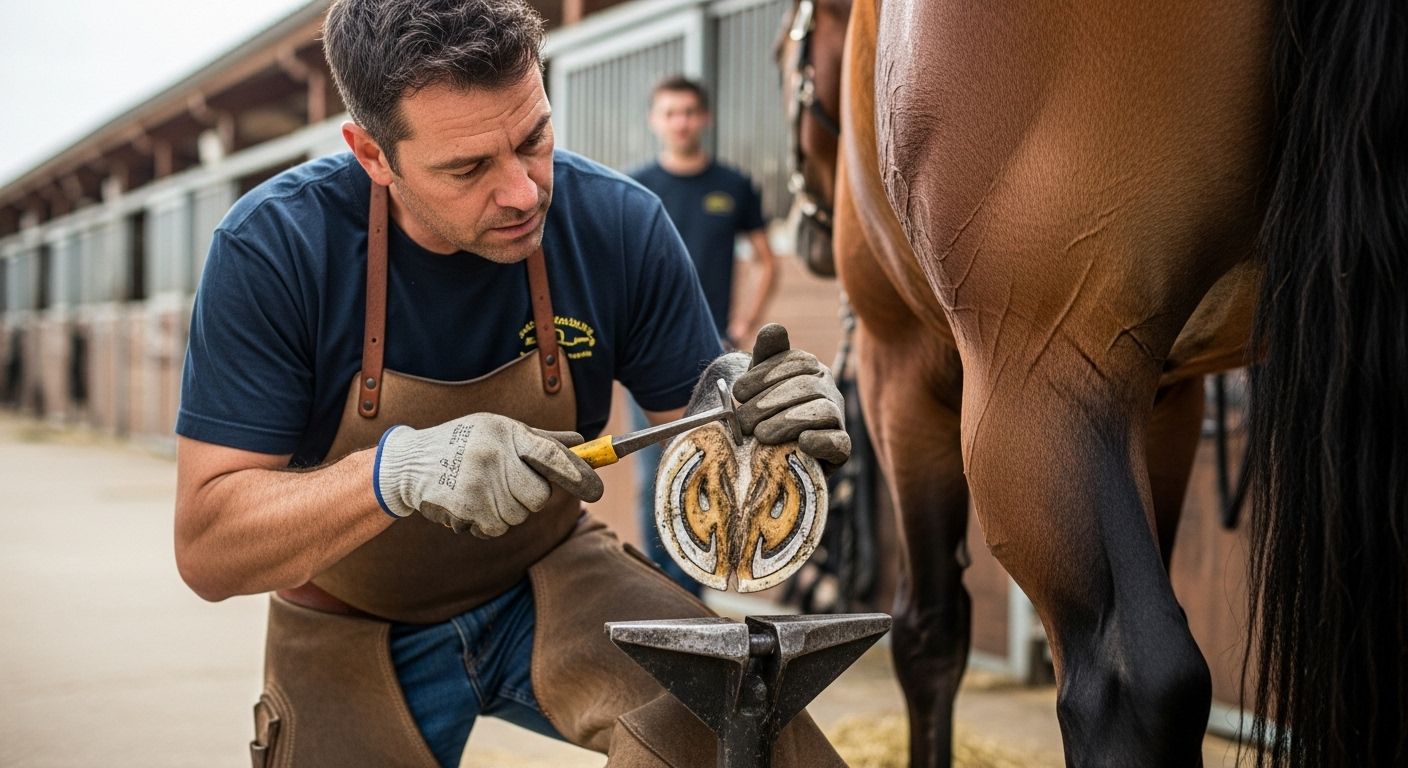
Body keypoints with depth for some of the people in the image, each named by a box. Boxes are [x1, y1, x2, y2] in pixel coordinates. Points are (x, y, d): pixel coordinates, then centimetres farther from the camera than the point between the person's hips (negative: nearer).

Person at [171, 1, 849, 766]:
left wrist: (765, 427, -33)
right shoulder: (272, 247, -24)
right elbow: (204, 550, -25)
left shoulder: (619, 224, -19)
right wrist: (396, 471, -43)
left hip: (549, 584, 0)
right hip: (358, 639, 0)